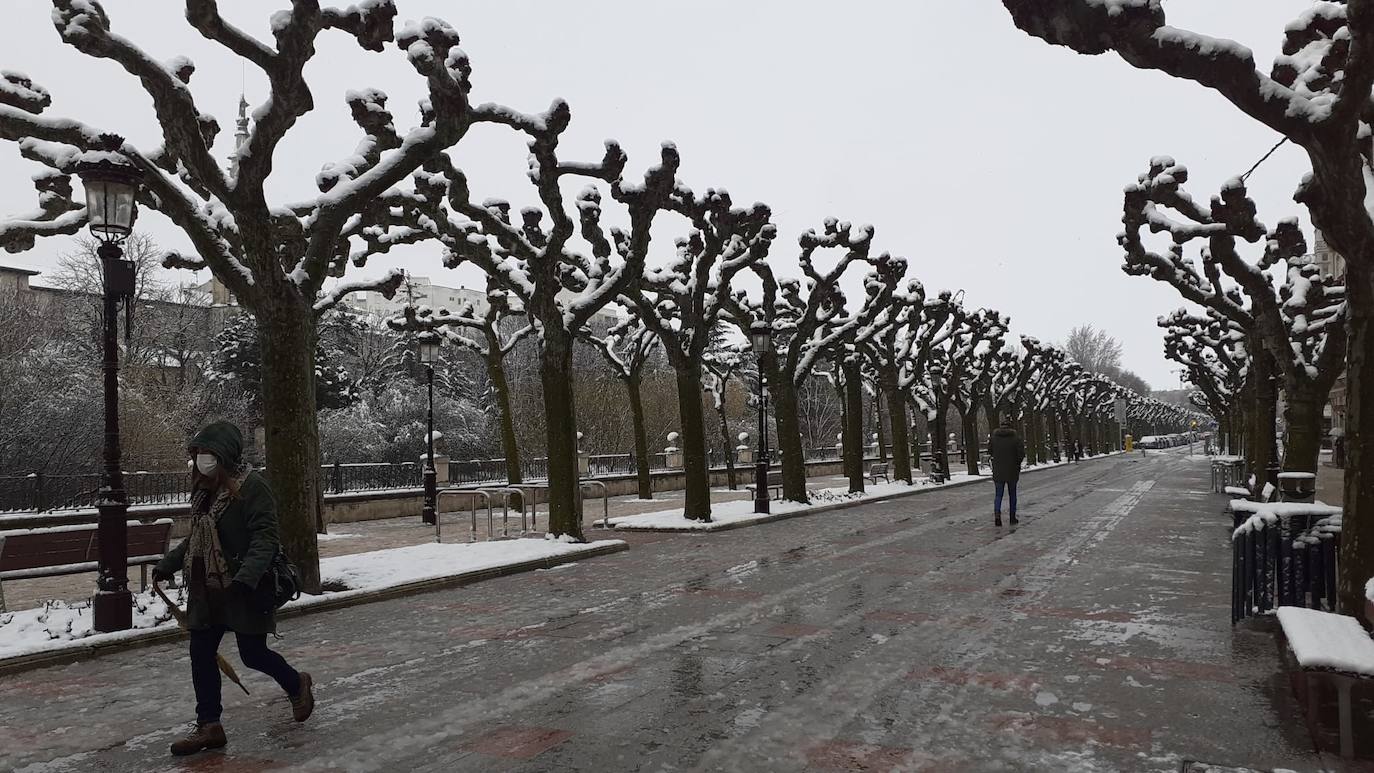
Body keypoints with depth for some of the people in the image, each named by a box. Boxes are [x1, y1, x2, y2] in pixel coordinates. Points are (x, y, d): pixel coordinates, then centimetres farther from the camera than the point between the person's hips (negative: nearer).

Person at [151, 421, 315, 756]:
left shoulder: (251, 486, -16)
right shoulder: (204, 489, 11)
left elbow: (265, 538, -22)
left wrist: (245, 577, -33)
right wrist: (168, 565, 20)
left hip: (244, 590, -8)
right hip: (207, 589, 8)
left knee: (252, 654, 1)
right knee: (201, 654, 7)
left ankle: (297, 685, 29)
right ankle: (208, 726, 19)